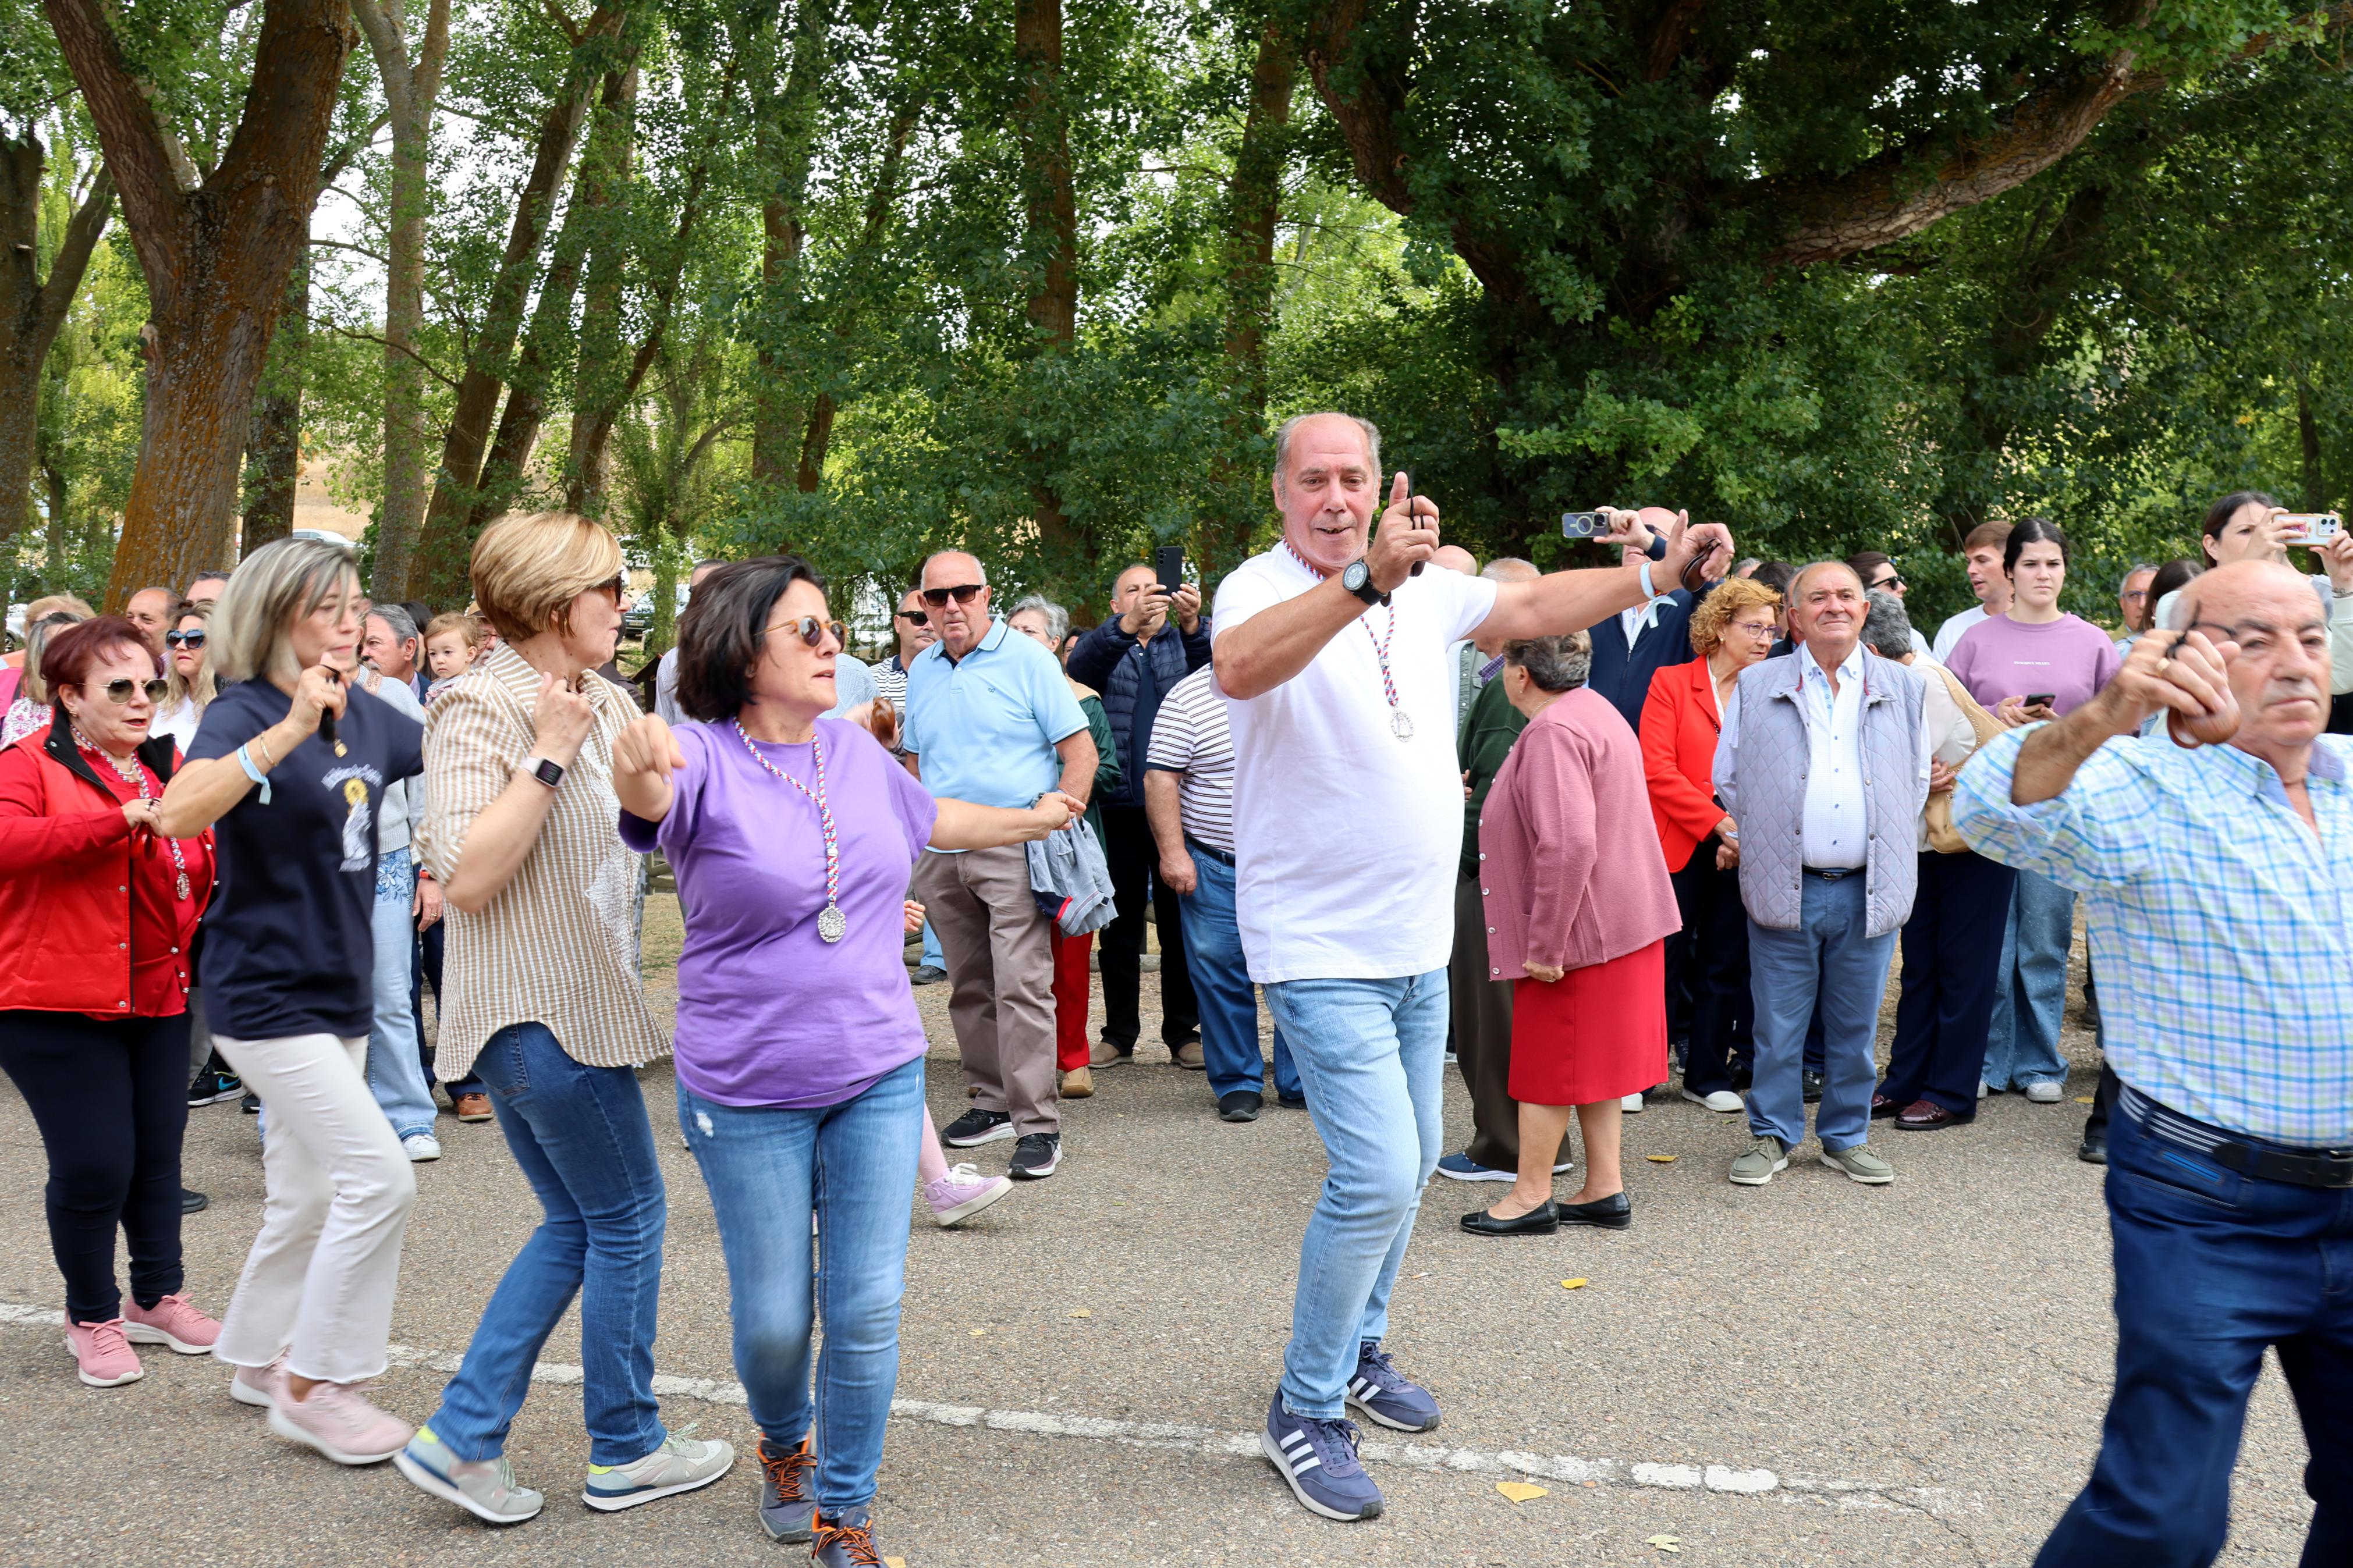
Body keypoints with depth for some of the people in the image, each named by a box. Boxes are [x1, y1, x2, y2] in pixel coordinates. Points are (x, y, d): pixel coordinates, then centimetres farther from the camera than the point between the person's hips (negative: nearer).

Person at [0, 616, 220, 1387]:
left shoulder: (168, 765, 12)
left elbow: (204, 865, 24)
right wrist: (121, 818, -30)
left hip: (157, 996, 6)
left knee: (157, 1155, 13)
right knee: (92, 1165, -5)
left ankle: (159, 1298, 30)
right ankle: (92, 1319, 16)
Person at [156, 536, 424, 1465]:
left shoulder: (366, 716, 4)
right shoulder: (244, 712, -15)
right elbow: (180, 812, -34)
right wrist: (288, 730, -43)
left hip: (340, 994, 7)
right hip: (266, 995, -7)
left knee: (308, 1198, 17)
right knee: (379, 1177, -12)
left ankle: (256, 1357, 37)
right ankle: (313, 1387, 2)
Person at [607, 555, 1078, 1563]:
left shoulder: (851, 749, 4)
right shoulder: (706, 761, -13)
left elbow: (936, 821, 23)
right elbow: (649, 798, -37)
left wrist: (1040, 819, 37)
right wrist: (638, 765, -61)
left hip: (879, 1076, 4)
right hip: (747, 1096, -3)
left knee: (867, 1309, 1)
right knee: (772, 1319, 7)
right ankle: (785, 1448, 40)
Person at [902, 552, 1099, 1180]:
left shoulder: (1026, 658, -3)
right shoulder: (921, 671, 14)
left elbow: (1081, 750, -5)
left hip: (1012, 850, -6)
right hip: (940, 855, 6)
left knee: (1021, 985, -11)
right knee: (970, 986, 12)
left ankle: (1038, 1123, -9)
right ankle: (993, 1102, 23)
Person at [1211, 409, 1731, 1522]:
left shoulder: (1426, 590, 5)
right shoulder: (1260, 588, -16)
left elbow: (1534, 607, 16)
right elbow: (1239, 667, -39)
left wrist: (1658, 575, 9)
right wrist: (1365, 578, -51)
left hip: (1418, 945, 8)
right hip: (1321, 950, -8)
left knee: (1409, 1164, 18)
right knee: (1379, 1176, -14)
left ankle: (1356, 1351, 39)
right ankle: (1305, 1412, 5)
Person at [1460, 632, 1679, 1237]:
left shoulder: (1553, 732, -21)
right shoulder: (1595, 711, 13)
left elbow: (1568, 844, -29)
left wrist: (1545, 944, -24)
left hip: (1582, 924, -10)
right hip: (1624, 919, 10)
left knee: (1549, 1062, 2)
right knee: (1588, 1061, 16)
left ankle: (1532, 1197, 12)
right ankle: (1605, 1189, 22)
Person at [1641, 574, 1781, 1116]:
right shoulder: (1671, 683, 0)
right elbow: (1657, 769, -9)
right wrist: (1717, 822, -15)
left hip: (1744, 849, 3)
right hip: (1679, 845, -3)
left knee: (1727, 965, 8)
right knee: (1667, 961, 1)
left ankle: (1708, 1076, 19)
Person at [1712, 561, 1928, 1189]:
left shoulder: (1901, 686, 10)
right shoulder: (1757, 686, 5)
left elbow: (1918, 780, 16)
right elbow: (1729, 779, 10)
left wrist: (1890, 843, 9)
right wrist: (1749, 843, 4)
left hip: (1868, 890, 1)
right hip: (1783, 886, -1)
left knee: (1856, 1027, 10)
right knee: (1778, 1025, 4)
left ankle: (1847, 1137, 24)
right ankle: (1773, 1136, 18)